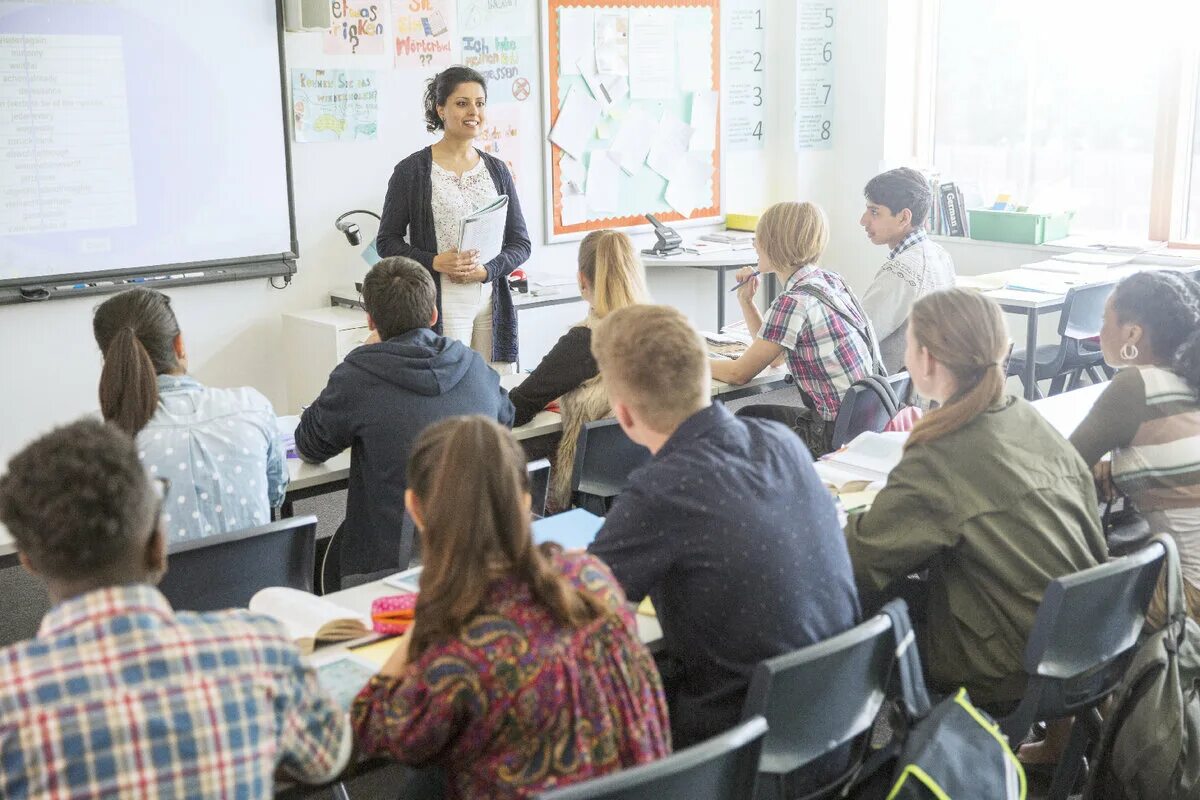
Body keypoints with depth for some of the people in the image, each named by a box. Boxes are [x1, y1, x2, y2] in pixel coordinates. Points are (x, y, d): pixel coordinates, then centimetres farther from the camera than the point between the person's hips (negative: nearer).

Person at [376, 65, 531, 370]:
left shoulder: (497, 170, 12)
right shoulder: (412, 170, 0)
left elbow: (521, 243, 12)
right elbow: (387, 241, 1)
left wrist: (485, 270, -7)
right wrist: (435, 262, -15)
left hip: (492, 302, 4)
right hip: (440, 304, -4)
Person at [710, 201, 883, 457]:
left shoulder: (793, 302, -21)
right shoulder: (830, 280, 6)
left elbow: (740, 373, -11)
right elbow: (774, 351, 15)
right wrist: (745, 300, 8)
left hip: (839, 438, -8)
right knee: (750, 414, 22)